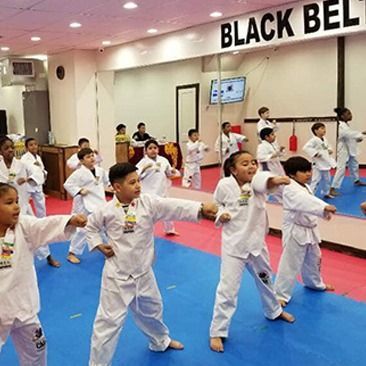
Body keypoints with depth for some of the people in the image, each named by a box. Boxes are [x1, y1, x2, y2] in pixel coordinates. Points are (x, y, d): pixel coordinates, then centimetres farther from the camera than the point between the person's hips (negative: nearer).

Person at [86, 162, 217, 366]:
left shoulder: (149, 203, -11)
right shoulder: (107, 211, -12)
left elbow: (175, 207, -25)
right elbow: (91, 227, 8)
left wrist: (201, 208, -39)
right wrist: (100, 246, -6)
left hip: (143, 273, 4)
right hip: (117, 275, -3)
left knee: (152, 310, 26)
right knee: (109, 321, 2)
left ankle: (161, 341, 55)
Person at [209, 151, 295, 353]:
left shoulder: (256, 181, -12)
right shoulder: (224, 185, -14)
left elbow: (265, 181, -37)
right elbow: (216, 204, 5)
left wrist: (275, 180, -60)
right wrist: (220, 215, -17)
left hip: (256, 241, 3)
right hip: (234, 244, -3)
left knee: (265, 279, 24)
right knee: (228, 288, -3)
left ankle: (274, 311, 52)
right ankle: (217, 332, 13)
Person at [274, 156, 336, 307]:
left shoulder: (305, 187, 10)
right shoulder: (290, 189, -22)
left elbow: (310, 202, 17)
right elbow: (305, 202, -38)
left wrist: (324, 211, 0)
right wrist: (324, 207, -49)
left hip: (309, 230, 9)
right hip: (296, 232, -9)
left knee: (313, 259, 25)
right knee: (290, 264, -6)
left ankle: (315, 283, 48)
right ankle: (280, 294, 5)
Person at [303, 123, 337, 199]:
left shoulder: (325, 139, 7)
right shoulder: (314, 140, -20)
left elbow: (328, 146, 26)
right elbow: (305, 148, -30)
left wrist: (330, 150, 5)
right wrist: (315, 153, -31)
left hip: (326, 162, 9)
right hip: (318, 164, -9)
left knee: (327, 179, 20)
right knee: (315, 180, -10)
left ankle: (326, 193, 38)